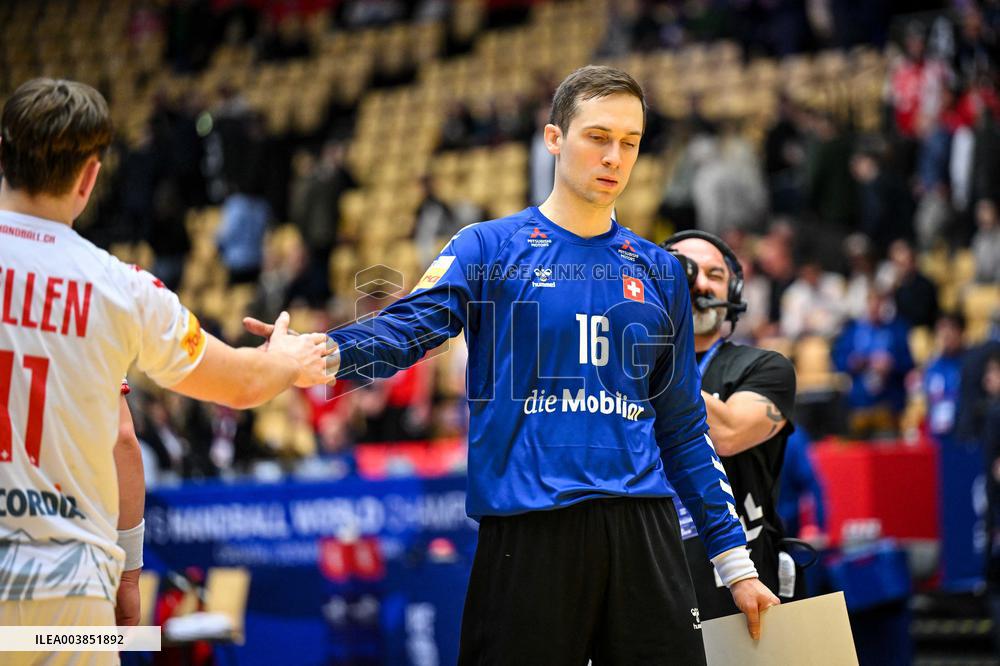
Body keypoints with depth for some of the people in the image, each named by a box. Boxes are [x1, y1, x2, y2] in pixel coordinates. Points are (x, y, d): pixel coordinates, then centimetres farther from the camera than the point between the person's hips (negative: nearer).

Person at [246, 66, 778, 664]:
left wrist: (737, 563, 13)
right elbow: (407, 327, -12)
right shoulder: (489, 248, 5)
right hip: (526, 530, -3)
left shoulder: (659, 272, 15)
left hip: (643, 525, 3)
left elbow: (683, 428, 17)